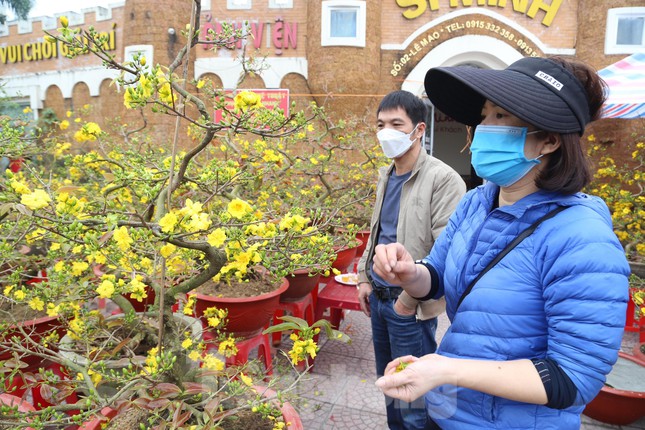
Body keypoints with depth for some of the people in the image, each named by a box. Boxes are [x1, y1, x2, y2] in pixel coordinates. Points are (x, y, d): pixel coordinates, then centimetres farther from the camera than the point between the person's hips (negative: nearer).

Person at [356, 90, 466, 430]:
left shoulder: (443, 179, -17)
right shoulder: (386, 176, 8)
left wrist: (410, 298, -17)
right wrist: (365, 279, 12)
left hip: (411, 306, -7)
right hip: (379, 299, 7)